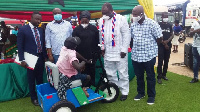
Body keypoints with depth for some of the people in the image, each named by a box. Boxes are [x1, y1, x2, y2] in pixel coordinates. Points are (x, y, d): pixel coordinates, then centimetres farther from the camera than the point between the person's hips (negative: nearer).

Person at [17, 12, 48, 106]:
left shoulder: (40, 30, 8)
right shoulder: (23, 29, -7)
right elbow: (20, 46, -8)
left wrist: (45, 56, 10)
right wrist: (22, 60, -13)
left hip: (40, 58, 4)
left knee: (40, 79, 16)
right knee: (31, 80, 10)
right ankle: (33, 98, 26)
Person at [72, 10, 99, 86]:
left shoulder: (94, 28, 4)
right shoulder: (76, 30, 0)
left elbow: (97, 42, 8)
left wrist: (97, 53, 4)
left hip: (92, 56, 2)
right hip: (82, 57, -2)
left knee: (92, 73, 11)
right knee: (84, 73, 5)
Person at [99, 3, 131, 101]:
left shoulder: (121, 19, -9)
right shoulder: (101, 20, 7)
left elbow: (126, 35, -9)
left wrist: (124, 49, -12)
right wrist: (102, 48, 8)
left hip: (120, 52, -5)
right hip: (107, 52, 5)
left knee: (122, 73, 5)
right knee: (110, 74, 14)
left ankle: (124, 91, 21)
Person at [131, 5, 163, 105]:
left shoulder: (152, 24, -12)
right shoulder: (133, 25, 4)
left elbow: (159, 38, -7)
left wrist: (151, 46, 3)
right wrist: (135, 46, 8)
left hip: (149, 55, -4)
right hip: (136, 55, 5)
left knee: (150, 77, 9)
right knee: (139, 76, 16)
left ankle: (151, 96, 25)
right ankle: (141, 93, 35)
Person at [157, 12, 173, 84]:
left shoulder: (169, 25, 11)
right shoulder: (159, 25, -2)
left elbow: (172, 35, 9)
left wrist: (167, 41, -11)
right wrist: (164, 43, -10)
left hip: (168, 45, 5)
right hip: (161, 46, -4)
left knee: (166, 61, 9)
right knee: (160, 61, -7)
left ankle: (164, 74, 21)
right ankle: (159, 77, -3)